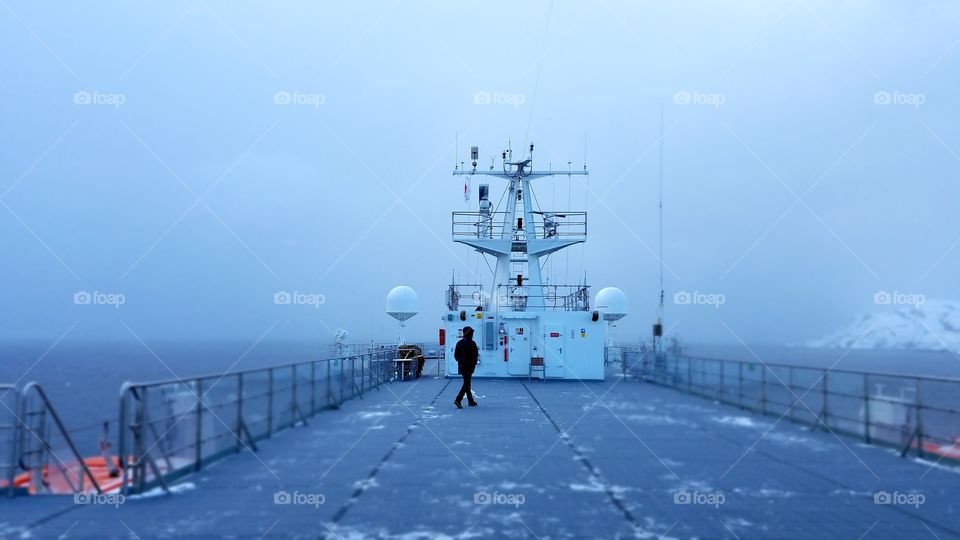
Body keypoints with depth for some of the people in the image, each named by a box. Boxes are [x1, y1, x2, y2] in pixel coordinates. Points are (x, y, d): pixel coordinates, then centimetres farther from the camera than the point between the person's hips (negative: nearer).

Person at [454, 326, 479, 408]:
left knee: (467, 383, 15)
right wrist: (473, 364, -2)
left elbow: (455, 354, 10)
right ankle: (458, 400, -17)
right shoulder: (472, 343, -13)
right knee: (466, 384, -5)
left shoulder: (459, 343, 7)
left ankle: (471, 401, 23)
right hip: (469, 366, -7)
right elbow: (475, 355, -14)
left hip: (461, 366, 7)